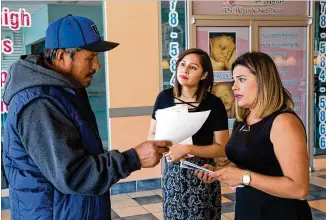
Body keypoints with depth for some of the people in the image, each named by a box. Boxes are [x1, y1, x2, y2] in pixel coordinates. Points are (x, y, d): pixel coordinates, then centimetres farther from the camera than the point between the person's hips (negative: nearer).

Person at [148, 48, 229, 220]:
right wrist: (166, 147, -13)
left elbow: (222, 148, -9)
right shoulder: (164, 97, -1)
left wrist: (187, 149, -20)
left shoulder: (213, 103, -10)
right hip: (172, 174, 3)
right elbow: (152, 135, 8)